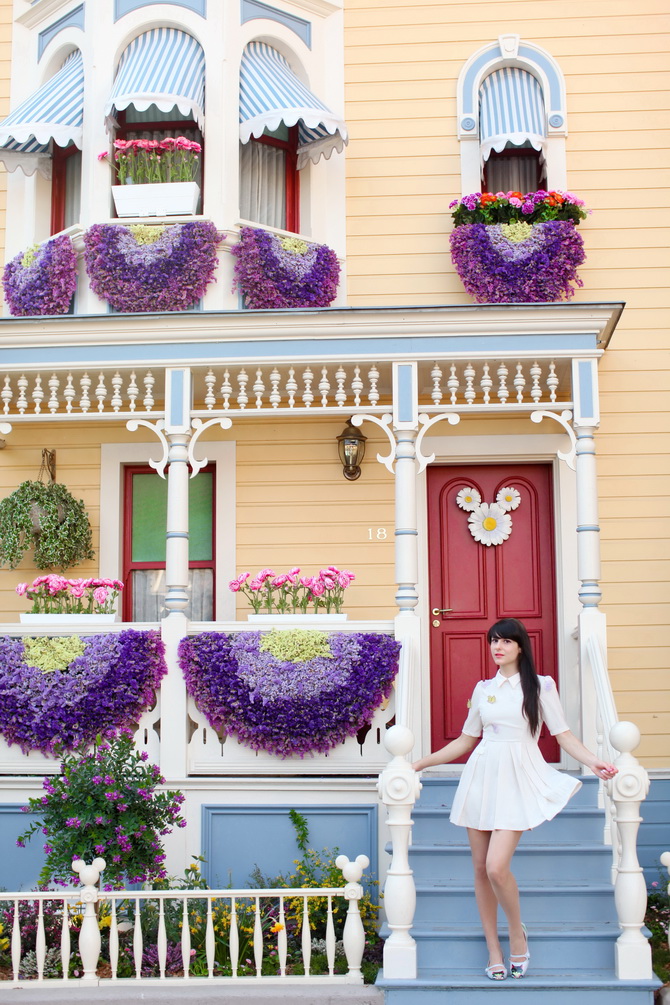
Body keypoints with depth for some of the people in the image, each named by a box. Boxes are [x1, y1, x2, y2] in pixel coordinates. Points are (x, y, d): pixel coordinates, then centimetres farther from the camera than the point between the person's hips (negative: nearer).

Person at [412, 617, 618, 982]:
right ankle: (494, 951, 16)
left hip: (517, 779, -4)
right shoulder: (483, 689, 12)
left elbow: (564, 734, -1)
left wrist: (593, 761, -17)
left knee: (496, 867, -17)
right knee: (480, 869, 4)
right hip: (482, 774, 4)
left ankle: (517, 932, 10)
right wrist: (420, 763, 16)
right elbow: (465, 740, 18)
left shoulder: (540, 685, 2)